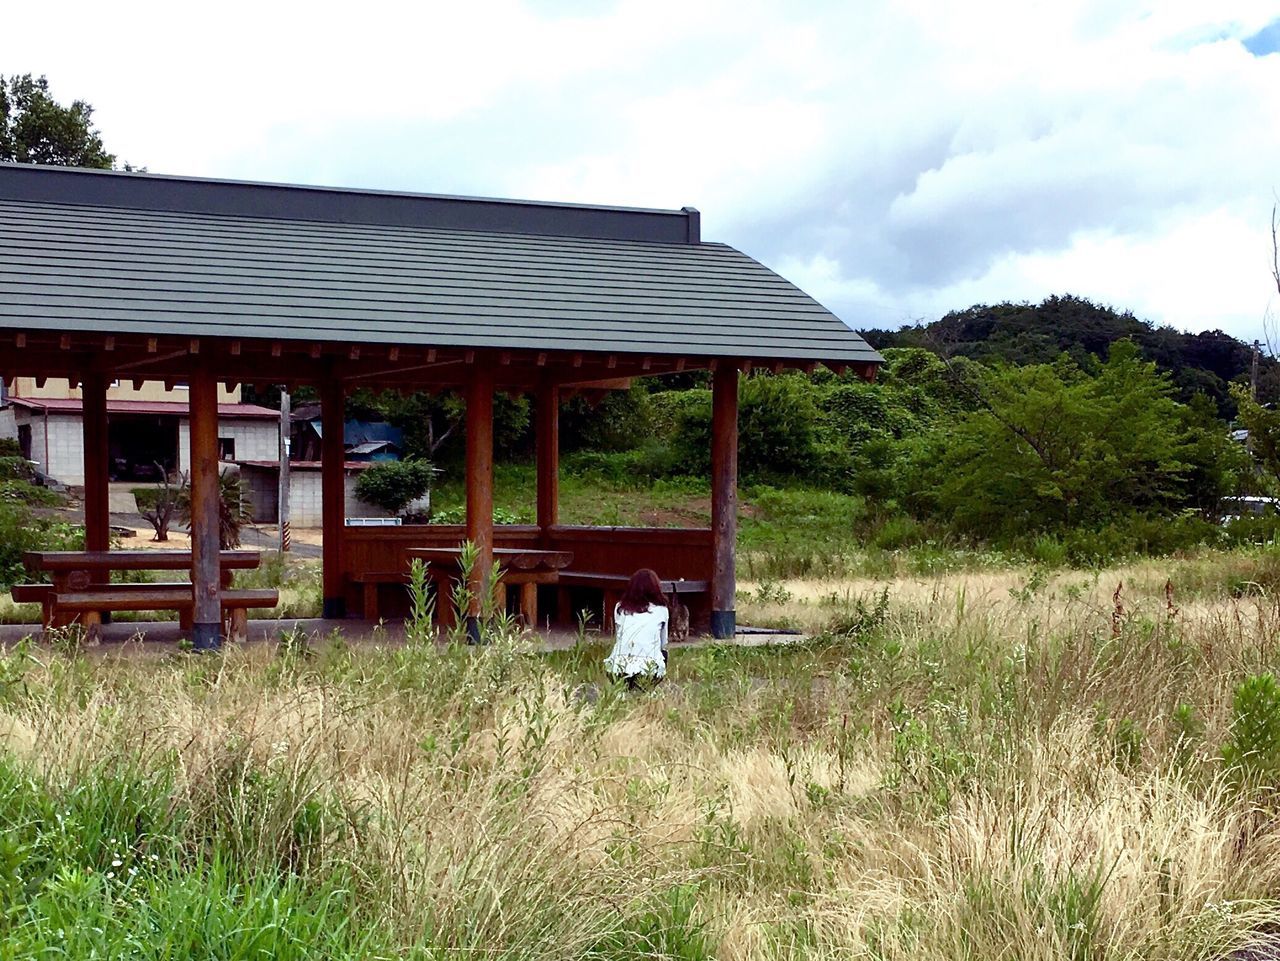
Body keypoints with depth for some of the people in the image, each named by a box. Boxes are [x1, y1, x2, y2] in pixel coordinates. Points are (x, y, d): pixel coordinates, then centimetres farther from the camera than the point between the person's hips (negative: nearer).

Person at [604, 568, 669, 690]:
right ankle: (640, 689, 5)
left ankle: (625, 687, 6)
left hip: (617, 668, 3)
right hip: (648, 669, -3)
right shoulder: (661, 610, 12)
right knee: (664, 653, 28)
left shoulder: (620, 608, 16)